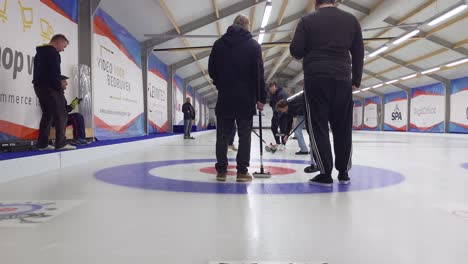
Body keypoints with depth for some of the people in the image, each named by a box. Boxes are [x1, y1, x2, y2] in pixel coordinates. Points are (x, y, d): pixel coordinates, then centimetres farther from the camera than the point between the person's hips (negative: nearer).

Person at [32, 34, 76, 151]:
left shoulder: (40, 52, 21)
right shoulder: (53, 52, -9)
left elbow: (40, 72, 18)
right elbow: (55, 73, -17)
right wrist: (60, 88, -13)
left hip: (39, 86, 9)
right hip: (49, 88, -9)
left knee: (47, 115, 11)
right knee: (61, 115, -8)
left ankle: (42, 144, 7)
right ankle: (61, 143, -13)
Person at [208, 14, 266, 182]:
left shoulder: (219, 44, 7)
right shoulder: (253, 45, -1)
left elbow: (211, 70, 9)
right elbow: (259, 74, -5)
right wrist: (261, 97, -1)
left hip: (225, 97, 2)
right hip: (246, 98, -2)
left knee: (223, 135, 6)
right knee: (244, 135, 2)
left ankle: (221, 170, 6)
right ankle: (242, 171, 1)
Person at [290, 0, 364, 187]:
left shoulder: (307, 20, 3)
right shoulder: (351, 19, 11)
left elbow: (295, 51, -2)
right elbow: (358, 53, 10)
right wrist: (356, 80, 15)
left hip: (316, 79, -3)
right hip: (342, 79, 3)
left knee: (319, 126, 1)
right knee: (343, 127, 10)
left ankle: (325, 175, -1)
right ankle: (344, 173, 17)